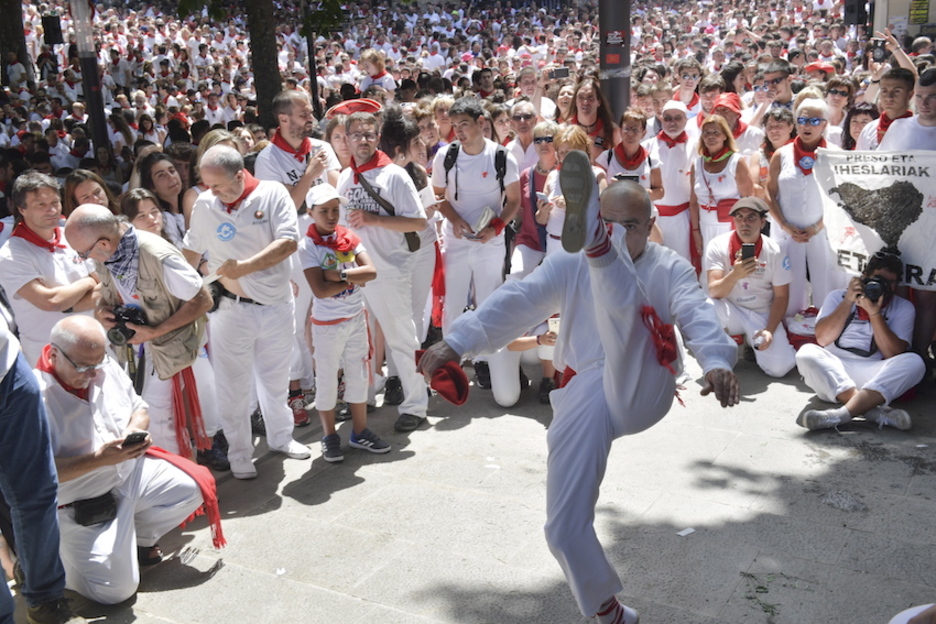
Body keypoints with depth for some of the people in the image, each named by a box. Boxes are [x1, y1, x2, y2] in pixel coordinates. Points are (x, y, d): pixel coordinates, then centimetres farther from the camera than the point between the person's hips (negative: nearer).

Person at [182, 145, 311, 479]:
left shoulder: (273, 193, -7)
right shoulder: (204, 205, -1)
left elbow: (289, 242, -16)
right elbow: (191, 250, 10)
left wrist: (244, 267, -22)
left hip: (276, 305, 0)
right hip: (231, 310, 0)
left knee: (276, 380, 17)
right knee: (233, 385, 6)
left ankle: (280, 437, 38)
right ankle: (239, 454, 22)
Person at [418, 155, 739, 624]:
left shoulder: (670, 269, 6)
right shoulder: (570, 266, 9)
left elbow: (697, 314, -13)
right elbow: (516, 301, -5)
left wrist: (717, 362, -36)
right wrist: (458, 341, -20)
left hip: (639, 393, -2)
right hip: (584, 397, 3)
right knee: (564, 528, -3)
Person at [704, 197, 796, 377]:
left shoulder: (775, 252, -8)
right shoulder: (718, 245, -13)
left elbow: (781, 297, -2)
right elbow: (714, 292, -22)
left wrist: (769, 330, -14)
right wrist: (734, 275, -42)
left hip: (763, 315, 1)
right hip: (730, 313, -1)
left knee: (780, 367, -20)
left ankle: (753, 344, 16)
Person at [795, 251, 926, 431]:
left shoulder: (903, 308, 12)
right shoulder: (838, 297, 13)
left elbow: (893, 355, -3)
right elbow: (822, 339, -3)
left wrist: (874, 313, -10)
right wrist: (848, 301, -6)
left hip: (874, 375, 0)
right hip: (831, 371, 0)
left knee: (914, 362, -27)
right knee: (806, 353, -28)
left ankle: (842, 413, -43)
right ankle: (873, 409, -39)